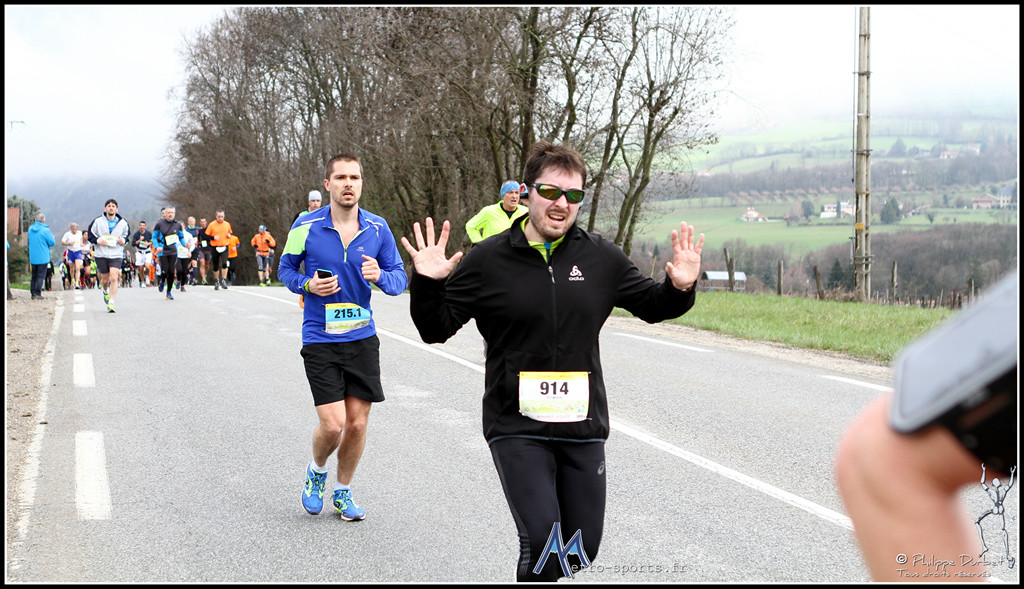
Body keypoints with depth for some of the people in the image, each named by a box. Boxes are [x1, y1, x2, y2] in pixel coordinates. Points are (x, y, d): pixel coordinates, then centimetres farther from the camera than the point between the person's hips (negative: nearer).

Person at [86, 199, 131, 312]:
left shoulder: (123, 223, 5)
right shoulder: (97, 221, 0)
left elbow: (127, 235, 20)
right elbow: (90, 236, 7)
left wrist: (123, 241, -3)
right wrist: (98, 240, -13)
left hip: (116, 255, 0)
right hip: (101, 255, 0)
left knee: (114, 278, -15)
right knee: (106, 279, 9)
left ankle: (111, 303, -13)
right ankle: (105, 292, 45)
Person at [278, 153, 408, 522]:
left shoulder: (377, 228, 0)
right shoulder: (306, 226, -6)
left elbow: (400, 278, 6)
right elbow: (285, 269, 7)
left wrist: (380, 276, -17)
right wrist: (308, 285, -14)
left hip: (362, 337, 3)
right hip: (320, 340, -3)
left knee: (357, 422, 4)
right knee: (333, 424, -11)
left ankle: (343, 492, 26)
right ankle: (317, 472, 23)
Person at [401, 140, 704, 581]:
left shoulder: (602, 259, 4)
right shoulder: (487, 260, -3)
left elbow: (651, 305, 17)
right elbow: (436, 329, 1)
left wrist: (680, 288, -4)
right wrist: (427, 285, -17)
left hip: (583, 426, 4)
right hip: (516, 427, -3)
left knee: (583, 546, 9)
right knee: (542, 542, -19)